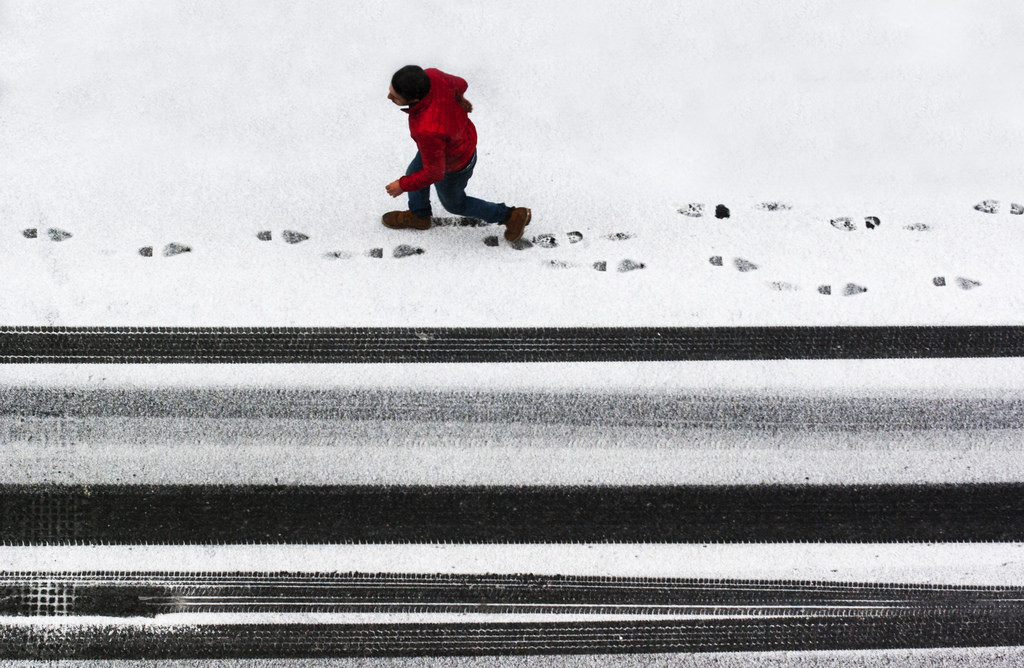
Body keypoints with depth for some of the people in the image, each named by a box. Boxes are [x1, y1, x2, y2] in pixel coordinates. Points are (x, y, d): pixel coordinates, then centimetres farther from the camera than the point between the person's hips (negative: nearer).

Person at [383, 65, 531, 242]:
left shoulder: (427, 130, -49)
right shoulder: (430, 76, -33)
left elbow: (434, 173, -32)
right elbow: (458, 84, -9)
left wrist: (403, 186, -15)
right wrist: (458, 97, 15)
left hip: (453, 165, -6)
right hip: (457, 137, 6)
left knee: (453, 202, 26)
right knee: (414, 172, 29)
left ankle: (511, 216, 42)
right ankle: (419, 217, 59)